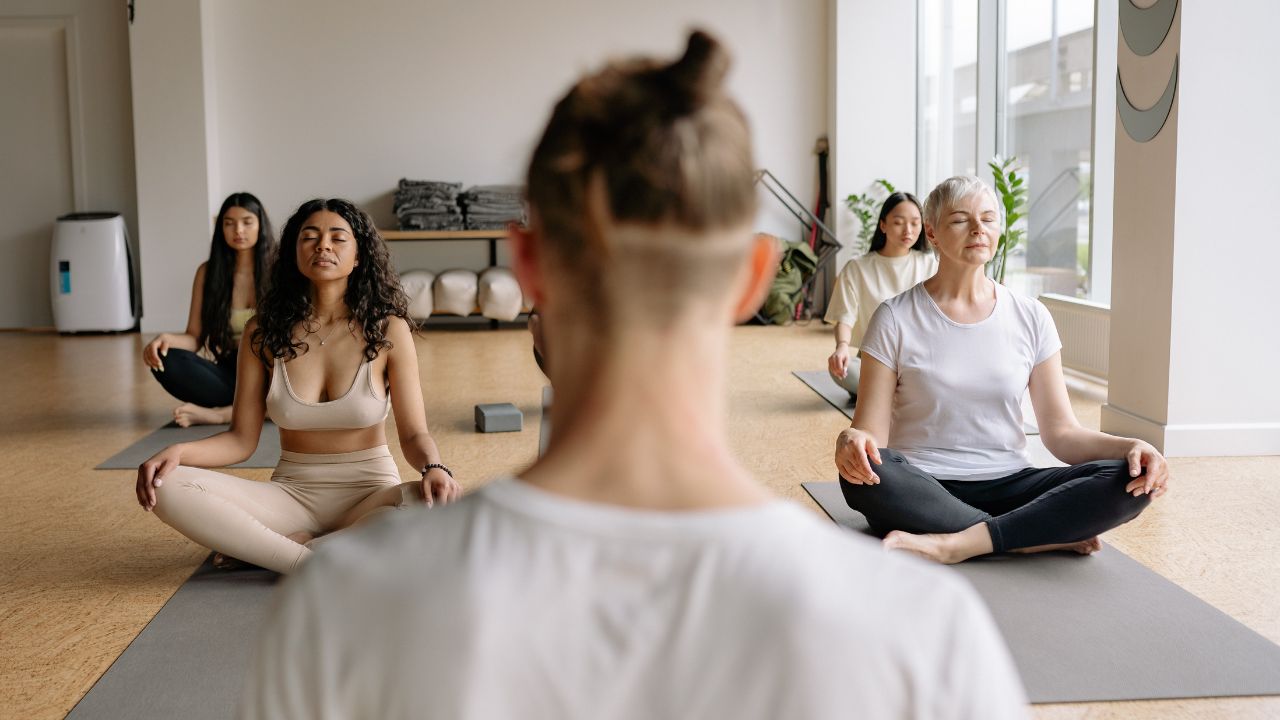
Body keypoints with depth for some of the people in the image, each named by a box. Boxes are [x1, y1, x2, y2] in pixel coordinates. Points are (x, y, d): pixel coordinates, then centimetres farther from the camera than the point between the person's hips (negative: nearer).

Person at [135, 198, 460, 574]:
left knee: (439, 506, -36)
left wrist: (434, 468, -30)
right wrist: (179, 451, -19)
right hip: (292, 494, 1)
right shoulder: (263, 333, -1)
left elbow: (414, 433, -7)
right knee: (167, 488, -22)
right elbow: (242, 438, 0)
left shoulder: (388, 330, -6)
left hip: (370, 493, -1)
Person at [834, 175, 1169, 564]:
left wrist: (1131, 446, -15)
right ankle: (1049, 537, -24)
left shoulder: (1030, 317, 7)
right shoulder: (896, 318, -1)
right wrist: (852, 442, -32)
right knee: (863, 475, -37)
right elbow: (871, 429, -7)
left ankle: (954, 544, -29)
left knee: (1129, 480, -22)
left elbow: (1061, 432, 4)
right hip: (923, 492, -2)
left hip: (1006, 486, 3)